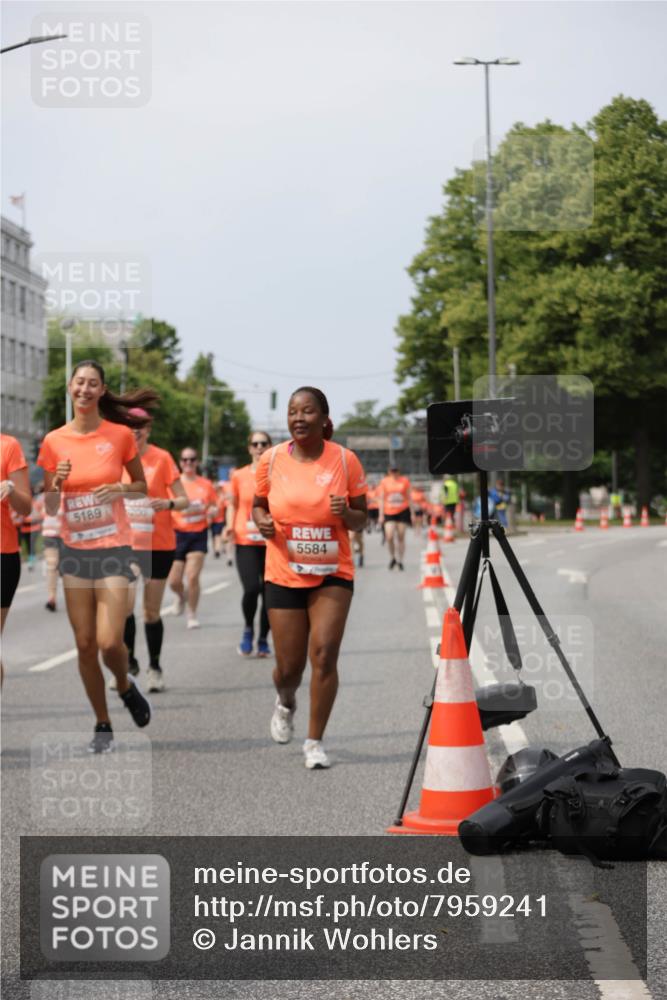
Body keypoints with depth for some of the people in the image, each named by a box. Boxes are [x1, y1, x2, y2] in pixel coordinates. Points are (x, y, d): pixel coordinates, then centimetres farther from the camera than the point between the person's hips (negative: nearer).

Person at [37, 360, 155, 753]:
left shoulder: (120, 435, -4)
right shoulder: (54, 442, 1)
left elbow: (142, 485, 9)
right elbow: (49, 507, 7)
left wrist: (119, 489, -12)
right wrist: (57, 483, -14)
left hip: (113, 549, -2)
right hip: (74, 550, 2)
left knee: (109, 642, -13)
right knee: (85, 644, 3)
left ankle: (126, 686, 21)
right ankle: (103, 725, 18)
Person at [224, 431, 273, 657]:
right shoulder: (239, 476, 4)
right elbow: (232, 504, 15)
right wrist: (230, 526, -1)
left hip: (272, 542, 1)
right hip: (246, 541, -1)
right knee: (251, 588, -16)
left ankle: (263, 639, 18)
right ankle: (248, 629, 11)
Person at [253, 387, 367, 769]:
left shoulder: (345, 459, -6)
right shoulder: (272, 460, -3)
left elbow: (361, 520, 2)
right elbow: (258, 506, 11)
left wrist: (346, 514, -21)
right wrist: (263, 522, -12)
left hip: (333, 574, -1)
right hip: (284, 575, 1)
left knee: (324, 653, -15)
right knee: (289, 667, 4)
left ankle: (316, 742, 0)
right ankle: (286, 703, 42)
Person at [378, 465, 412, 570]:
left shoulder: (404, 481, 5)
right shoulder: (384, 482, 4)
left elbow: (409, 498, 9)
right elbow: (382, 499, 7)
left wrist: (412, 513, 6)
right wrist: (381, 515, 2)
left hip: (403, 511, 0)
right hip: (389, 512, 0)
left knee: (401, 537, 2)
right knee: (389, 536, -12)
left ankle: (400, 560, 12)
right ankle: (393, 557, 11)